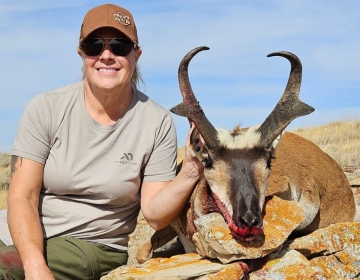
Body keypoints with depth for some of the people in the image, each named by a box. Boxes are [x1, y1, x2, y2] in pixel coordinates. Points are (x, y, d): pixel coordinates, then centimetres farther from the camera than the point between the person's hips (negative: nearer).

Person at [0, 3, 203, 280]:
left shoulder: (157, 123, -6)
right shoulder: (46, 109, -5)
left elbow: (154, 215, -6)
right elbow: (22, 198, -9)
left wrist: (190, 171, -23)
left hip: (94, 246, -2)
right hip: (24, 235, 3)